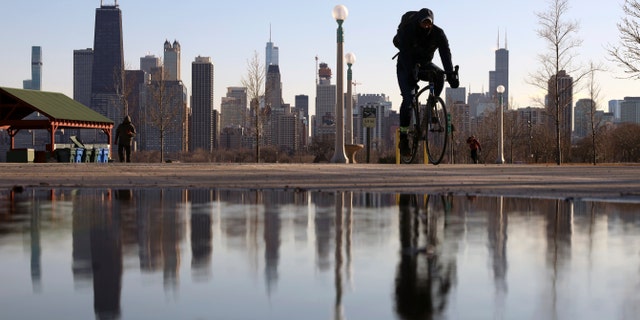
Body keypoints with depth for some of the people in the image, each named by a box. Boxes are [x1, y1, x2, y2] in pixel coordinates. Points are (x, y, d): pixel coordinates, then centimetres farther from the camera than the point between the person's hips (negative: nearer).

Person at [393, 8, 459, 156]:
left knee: (439, 76, -29)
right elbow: (405, 55, -33)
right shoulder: (406, 31, -25)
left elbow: (445, 54, -26)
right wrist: (411, 75, -45)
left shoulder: (438, 33, -17)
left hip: (424, 65, 3)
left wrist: (451, 74, -40)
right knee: (408, 99, -19)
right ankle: (403, 136, -12)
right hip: (406, 67, -3)